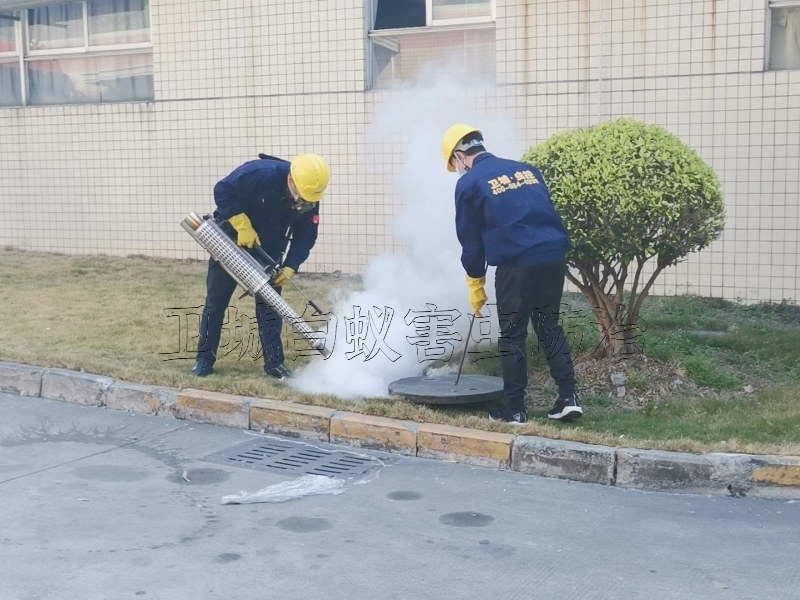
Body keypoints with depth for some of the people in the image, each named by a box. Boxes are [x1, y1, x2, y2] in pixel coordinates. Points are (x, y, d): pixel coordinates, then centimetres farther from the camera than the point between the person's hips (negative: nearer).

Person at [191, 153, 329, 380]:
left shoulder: (310, 199, -16)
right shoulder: (259, 173, -32)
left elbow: (305, 236, -7)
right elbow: (223, 191, -25)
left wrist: (290, 267, -19)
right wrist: (243, 226, -29)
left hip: (269, 250, 3)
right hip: (232, 241, -3)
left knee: (269, 304, 1)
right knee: (216, 300, 2)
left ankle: (274, 362, 8)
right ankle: (204, 359, 11)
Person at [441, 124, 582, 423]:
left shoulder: (469, 183, 3)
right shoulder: (527, 170, 19)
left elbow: (470, 240, 6)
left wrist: (475, 285, 14)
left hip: (516, 264, -5)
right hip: (554, 257, 5)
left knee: (512, 336, 6)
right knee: (550, 327, 16)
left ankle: (515, 409, 10)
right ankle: (568, 398, 13)